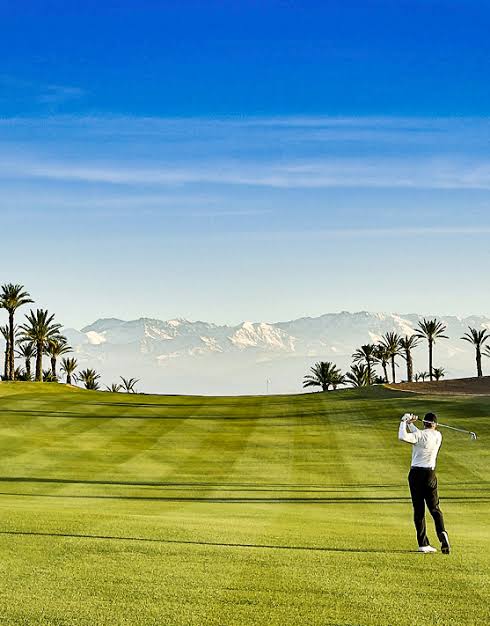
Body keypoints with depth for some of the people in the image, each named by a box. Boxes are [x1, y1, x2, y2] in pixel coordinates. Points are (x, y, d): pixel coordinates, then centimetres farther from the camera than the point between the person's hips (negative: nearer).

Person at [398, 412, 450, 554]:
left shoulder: (420, 435, -9)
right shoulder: (438, 436, 6)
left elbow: (403, 437, -25)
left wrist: (404, 422, -11)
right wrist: (410, 423, 21)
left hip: (416, 474, -3)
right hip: (430, 474, 3)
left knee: (418, 510, 2)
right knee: (434, 508, 9)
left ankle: (423, 543, 0)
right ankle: (442, 532, -18)